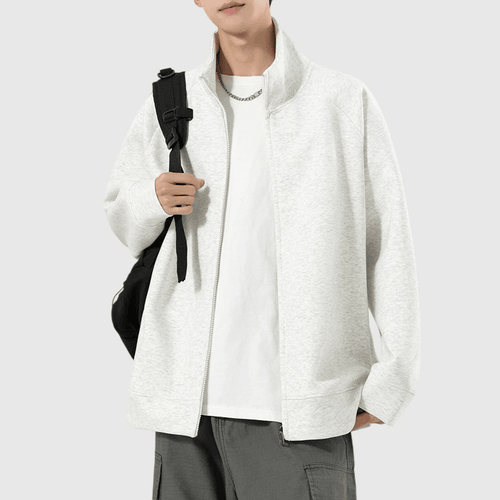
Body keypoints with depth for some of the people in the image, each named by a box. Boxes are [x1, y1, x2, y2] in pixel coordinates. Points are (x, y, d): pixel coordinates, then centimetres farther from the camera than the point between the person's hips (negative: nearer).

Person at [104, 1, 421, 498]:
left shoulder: (345, 100, 1)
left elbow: (387, 240, 3)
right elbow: (121, 217, 20)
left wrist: (395, 372, -1)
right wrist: (154, 199, -3)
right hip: (189, 393, 3)